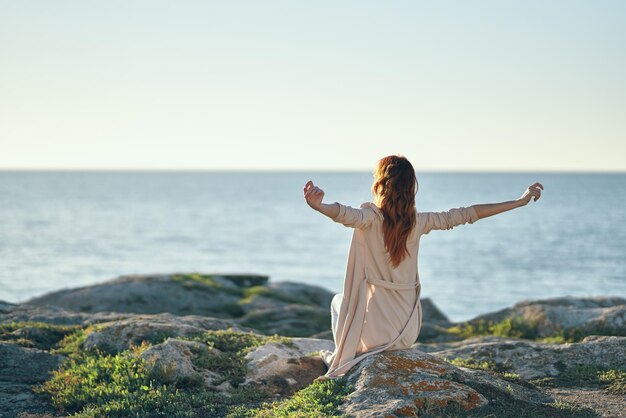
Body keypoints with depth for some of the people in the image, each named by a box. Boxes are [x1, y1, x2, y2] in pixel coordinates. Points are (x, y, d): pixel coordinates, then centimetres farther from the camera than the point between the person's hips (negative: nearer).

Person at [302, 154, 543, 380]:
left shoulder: (371, 217, -15)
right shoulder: (418, 222, -4)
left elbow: (346, 214, -38)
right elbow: (466, 214, 1)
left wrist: (318, 206, -57)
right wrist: (520, 201, 8)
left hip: (377, 330, -3)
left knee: (339, 300, 31)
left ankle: (342, 362, 35)